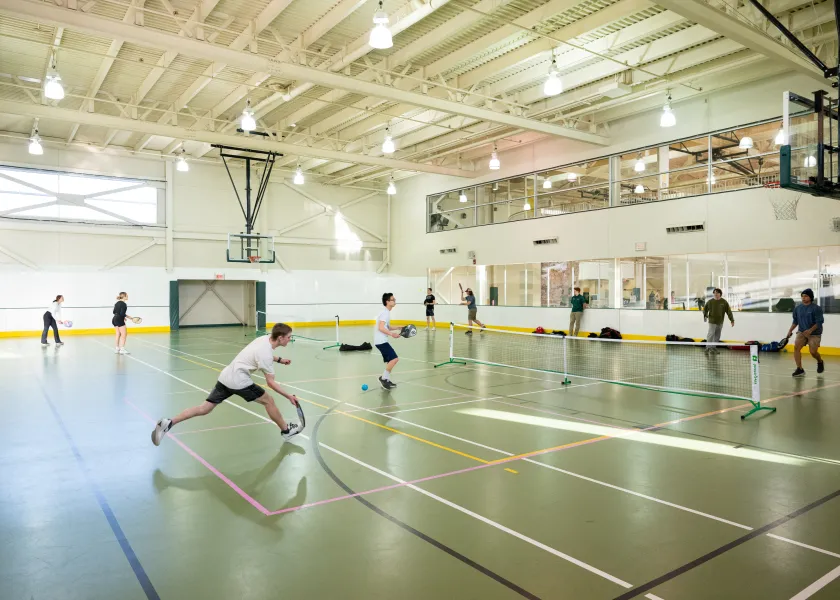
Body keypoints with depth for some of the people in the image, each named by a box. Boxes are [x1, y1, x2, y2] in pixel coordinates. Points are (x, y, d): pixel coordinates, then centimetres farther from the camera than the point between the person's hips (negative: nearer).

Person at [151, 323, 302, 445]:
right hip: (238, 381, -8)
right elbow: (270, 382, -13)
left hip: (226, 376, 8)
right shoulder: (266, 354, -19)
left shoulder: (264, 338, 6)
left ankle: (168, 423, 0)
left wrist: (279, 359, 28)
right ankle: (286, 430, 21)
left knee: (204, 408, 8)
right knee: (268, 401, 7)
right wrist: (288, 396, -8)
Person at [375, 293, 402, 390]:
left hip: (382, 341, 10)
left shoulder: (386, 312, 16)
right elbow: (381, 328, -23)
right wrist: (392, 334, -25)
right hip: (381, 341, -10)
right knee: (394, 359, -16)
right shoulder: (385, 312, -14)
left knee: (390, 360, 15)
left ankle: (386, 380, 20)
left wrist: (398, 328, 13)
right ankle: (383, 378, -6)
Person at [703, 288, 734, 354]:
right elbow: (705, 309, 7)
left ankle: (714, 347, 23)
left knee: (717, 336, 11)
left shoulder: (724, 302, -3)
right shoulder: (710, 302, -5)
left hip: (720, 322, 3)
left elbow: (729, 311, -1)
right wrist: (705, 315, -8)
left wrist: (732, 320, -3)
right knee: (711, 334, -8)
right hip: (712, 321, -3)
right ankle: (708, 348, -1)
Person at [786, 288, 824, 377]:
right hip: (802, 332, 4)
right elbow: (795, 321, 11)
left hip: (814, 334, -4)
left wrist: (810, 330, -28)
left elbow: (819, 322, -16)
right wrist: (790, 330, 1)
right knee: (796, 347, -17)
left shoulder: (816, 308, -13)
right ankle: (800, 369, -13)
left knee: (813, 352, -6)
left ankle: (820, 362, 32)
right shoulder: (798, 308, 2)